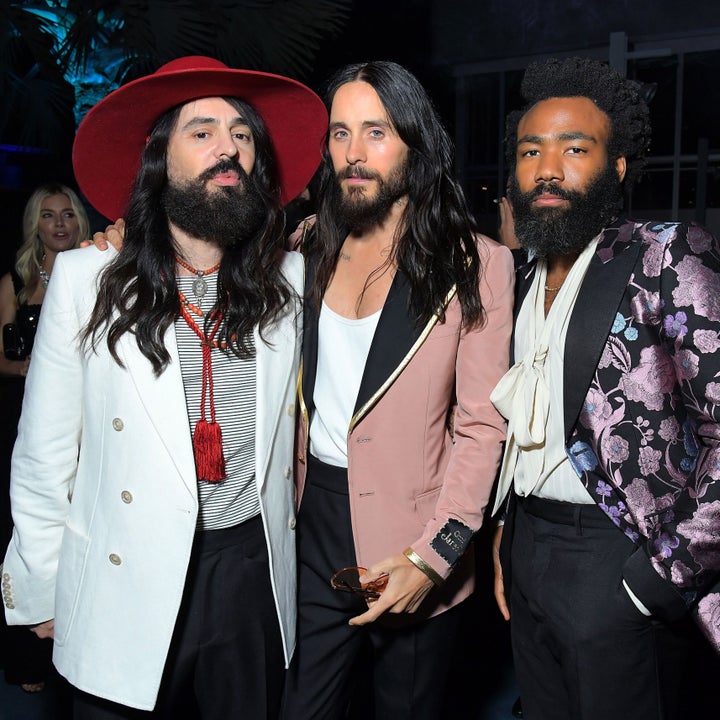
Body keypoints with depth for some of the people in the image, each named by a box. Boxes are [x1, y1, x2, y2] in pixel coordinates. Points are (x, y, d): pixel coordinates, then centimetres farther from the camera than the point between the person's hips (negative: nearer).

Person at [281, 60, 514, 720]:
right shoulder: (310, 250, 5)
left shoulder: (474, 265, -8)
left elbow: (482, 425, -10)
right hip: (311, 523, 3)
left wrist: (432, 557, -16)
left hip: (414, 536, -3)